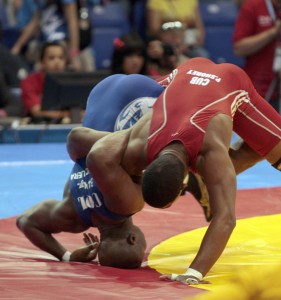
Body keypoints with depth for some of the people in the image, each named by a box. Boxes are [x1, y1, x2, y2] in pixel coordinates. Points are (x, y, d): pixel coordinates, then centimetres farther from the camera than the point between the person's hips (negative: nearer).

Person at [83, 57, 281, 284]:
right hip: (188, 73, 3)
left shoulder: (213, 154, -46)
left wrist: (194, 274, -64)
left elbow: (224, 218, -53)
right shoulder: (139, 148, -39)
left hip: (233, 83, -2)